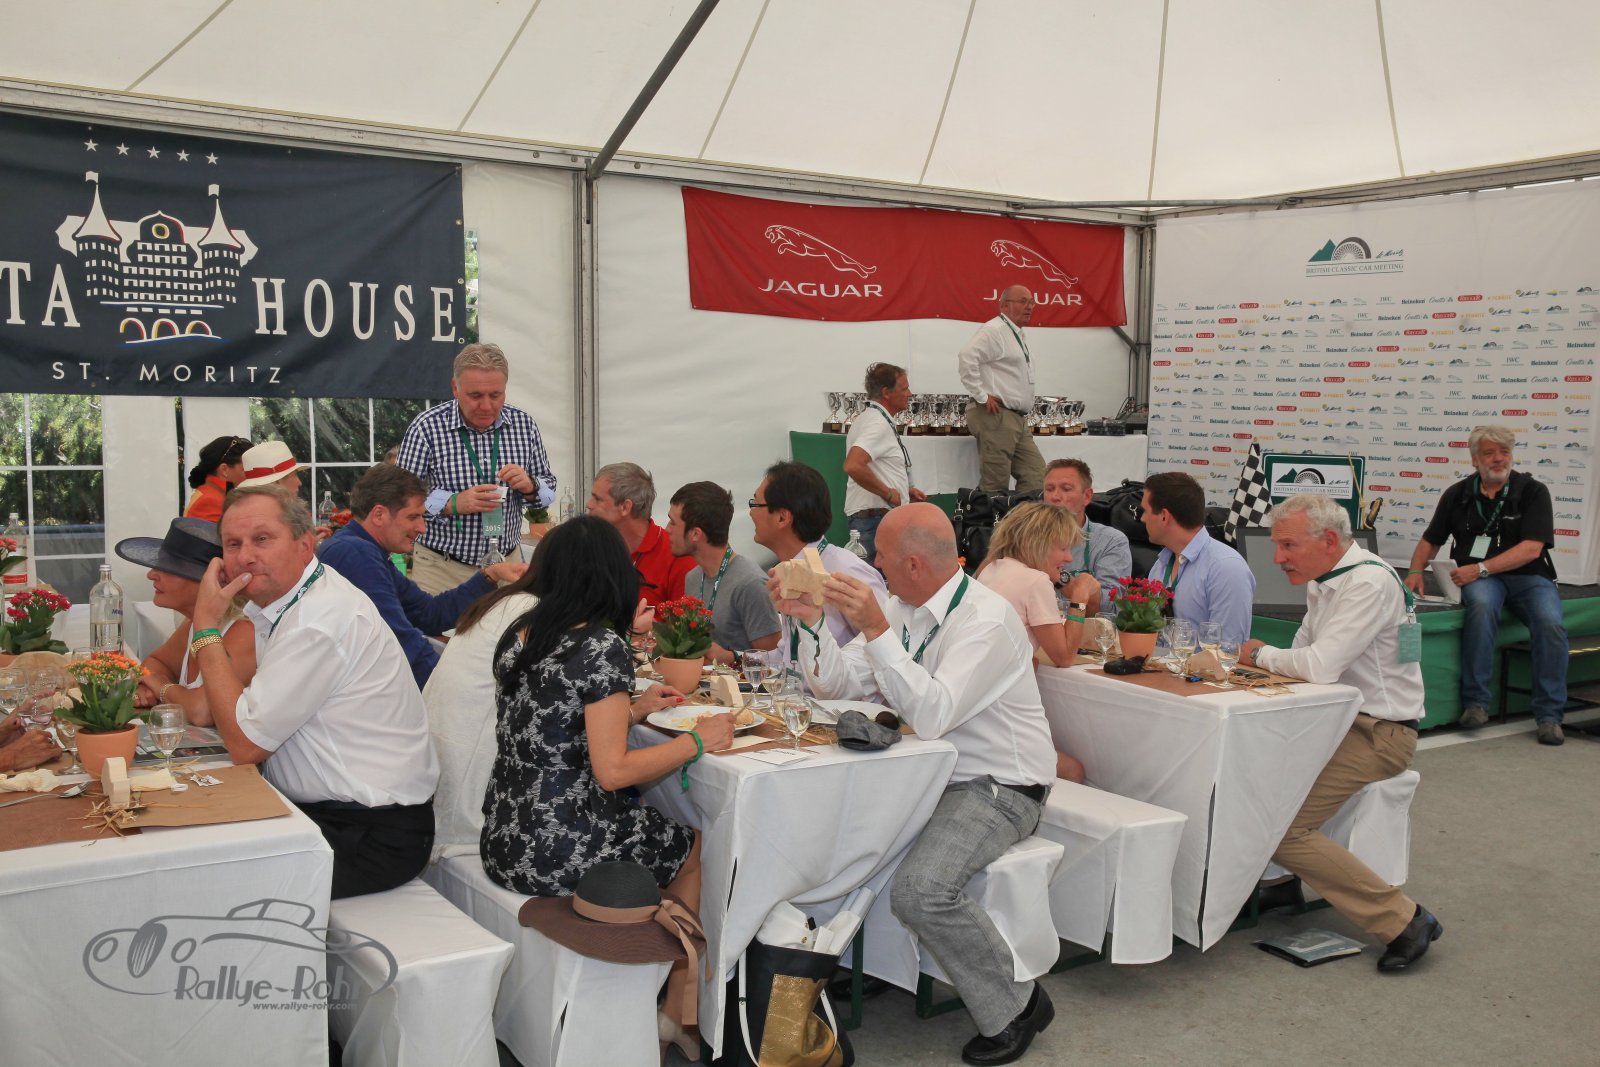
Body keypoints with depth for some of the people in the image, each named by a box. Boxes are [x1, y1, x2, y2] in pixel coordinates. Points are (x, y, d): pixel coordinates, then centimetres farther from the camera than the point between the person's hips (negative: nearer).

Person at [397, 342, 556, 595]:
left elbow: (548, 488, 8)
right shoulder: (426, 428, -12)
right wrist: (452, 504, -26)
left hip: (505, 564, 3)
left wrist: (529, 486, -15)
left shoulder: (523, 424, -1)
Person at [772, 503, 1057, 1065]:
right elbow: (835, 682, 7)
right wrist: (810, 619, -8)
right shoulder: (903, 610, 6)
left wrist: (876, 629, -35)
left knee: (919, 888, -29)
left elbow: (932, 714, -33)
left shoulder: (986, 619, -21)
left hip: (997, 787, -8)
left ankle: (1015, 1007, -5)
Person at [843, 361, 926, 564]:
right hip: (878, 519, -11)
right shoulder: (878, 423, -14)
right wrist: (888, 493, -18)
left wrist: (905, 489, 20)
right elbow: (853, 466, -29)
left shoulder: (868, 418, 19)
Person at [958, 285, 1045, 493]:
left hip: (1018, 420, 10)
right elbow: (966, 358, -23)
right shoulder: (994, 330, -10)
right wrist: (981, 396, -20)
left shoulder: (1018, 335, 22)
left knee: (1036, 477, 5)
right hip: (995, 416, -10)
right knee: (995, 485, -9)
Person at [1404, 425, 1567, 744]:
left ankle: (1549, 715, -16)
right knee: (1482, 606, -36)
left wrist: (1481, 568, -20)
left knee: (1551, 624, -30)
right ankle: (1475, 702, -29)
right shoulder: (1458, 495, 10)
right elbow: (1431, 540, 18)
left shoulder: (1532, 491, 0)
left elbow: (1531, 548, -11)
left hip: (1528, 576, 0)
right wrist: (1415, 572, -1)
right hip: (1478, 578, 0)